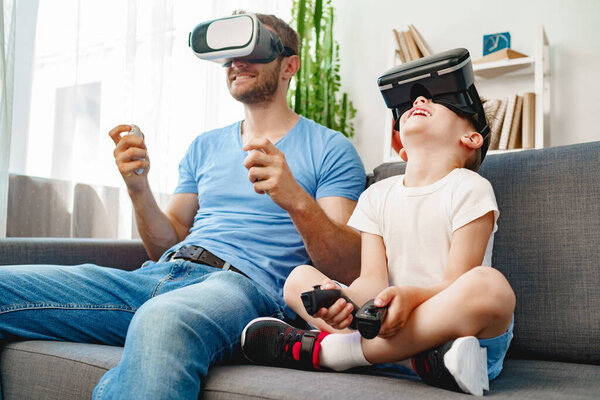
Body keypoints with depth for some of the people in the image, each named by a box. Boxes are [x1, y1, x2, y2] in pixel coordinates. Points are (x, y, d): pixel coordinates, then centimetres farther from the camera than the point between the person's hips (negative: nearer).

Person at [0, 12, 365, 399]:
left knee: (161, 319, -42)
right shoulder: (205, 146, 24)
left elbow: (348, 269, -2)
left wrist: (296, 199, -19)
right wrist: (138, 188, 3)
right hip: (161, 276, 6)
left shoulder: (330, 148, 8)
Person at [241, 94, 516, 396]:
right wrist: (342, 300, -24)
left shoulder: (470, 188, -2)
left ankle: (324, 350, -27)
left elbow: (456, 283, -11)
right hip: (393, 320, 4)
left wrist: (411, 296, -31)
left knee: (488, 284, -35)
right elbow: (373, 280, -1)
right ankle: (418, 360, -27)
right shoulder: (377, 196, 11)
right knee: (299, 277, -5)